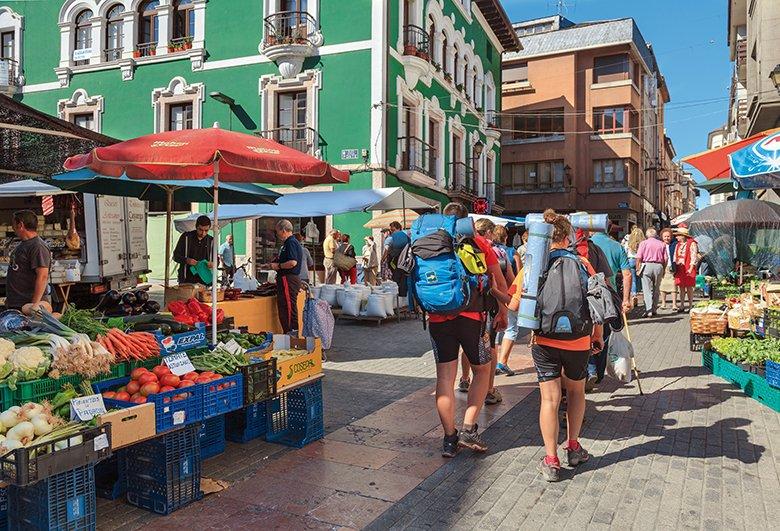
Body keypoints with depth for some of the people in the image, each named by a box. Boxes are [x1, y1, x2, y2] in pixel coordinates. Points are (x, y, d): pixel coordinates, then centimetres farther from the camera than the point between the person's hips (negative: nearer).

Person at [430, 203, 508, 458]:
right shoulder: (478, 241, 7)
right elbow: (499, 282, 10)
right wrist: (502, 312, 21)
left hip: (438, 316, 2)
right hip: (471, 315, -2)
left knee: (445, 376, 6)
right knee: (482, 370, 16)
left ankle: (449, 438, 11)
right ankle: (468, 428, 8)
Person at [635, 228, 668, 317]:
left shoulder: (643, 243, 2)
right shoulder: (662, 244, 9)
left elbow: (639, 258, -5)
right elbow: (666, 259, 5)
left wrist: (638, 269, 1)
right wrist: (663, 269, 14)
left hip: (647, 265, -2)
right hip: (659, 266, 3)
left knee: (647, 290, -2)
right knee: (656, 289, 12)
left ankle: (649, 311, -9)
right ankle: (654, 310, 16)